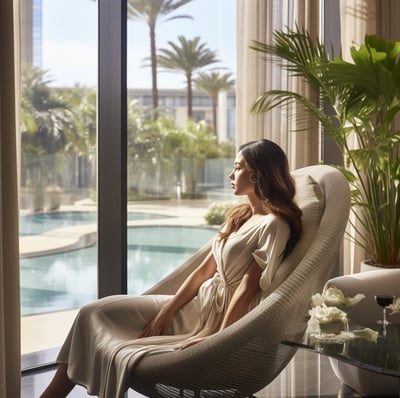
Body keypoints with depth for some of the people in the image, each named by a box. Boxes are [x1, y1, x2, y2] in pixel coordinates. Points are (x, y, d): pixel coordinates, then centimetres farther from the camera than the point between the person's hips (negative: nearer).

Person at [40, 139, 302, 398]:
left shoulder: (273, 225, -15)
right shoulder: (240, 216, 12)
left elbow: (247, 289, -19)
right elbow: (203, 270, 8)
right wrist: (165, 312, 2)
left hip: (219, 316, -8)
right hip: (198, 303, 8)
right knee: (96, 312, -1)